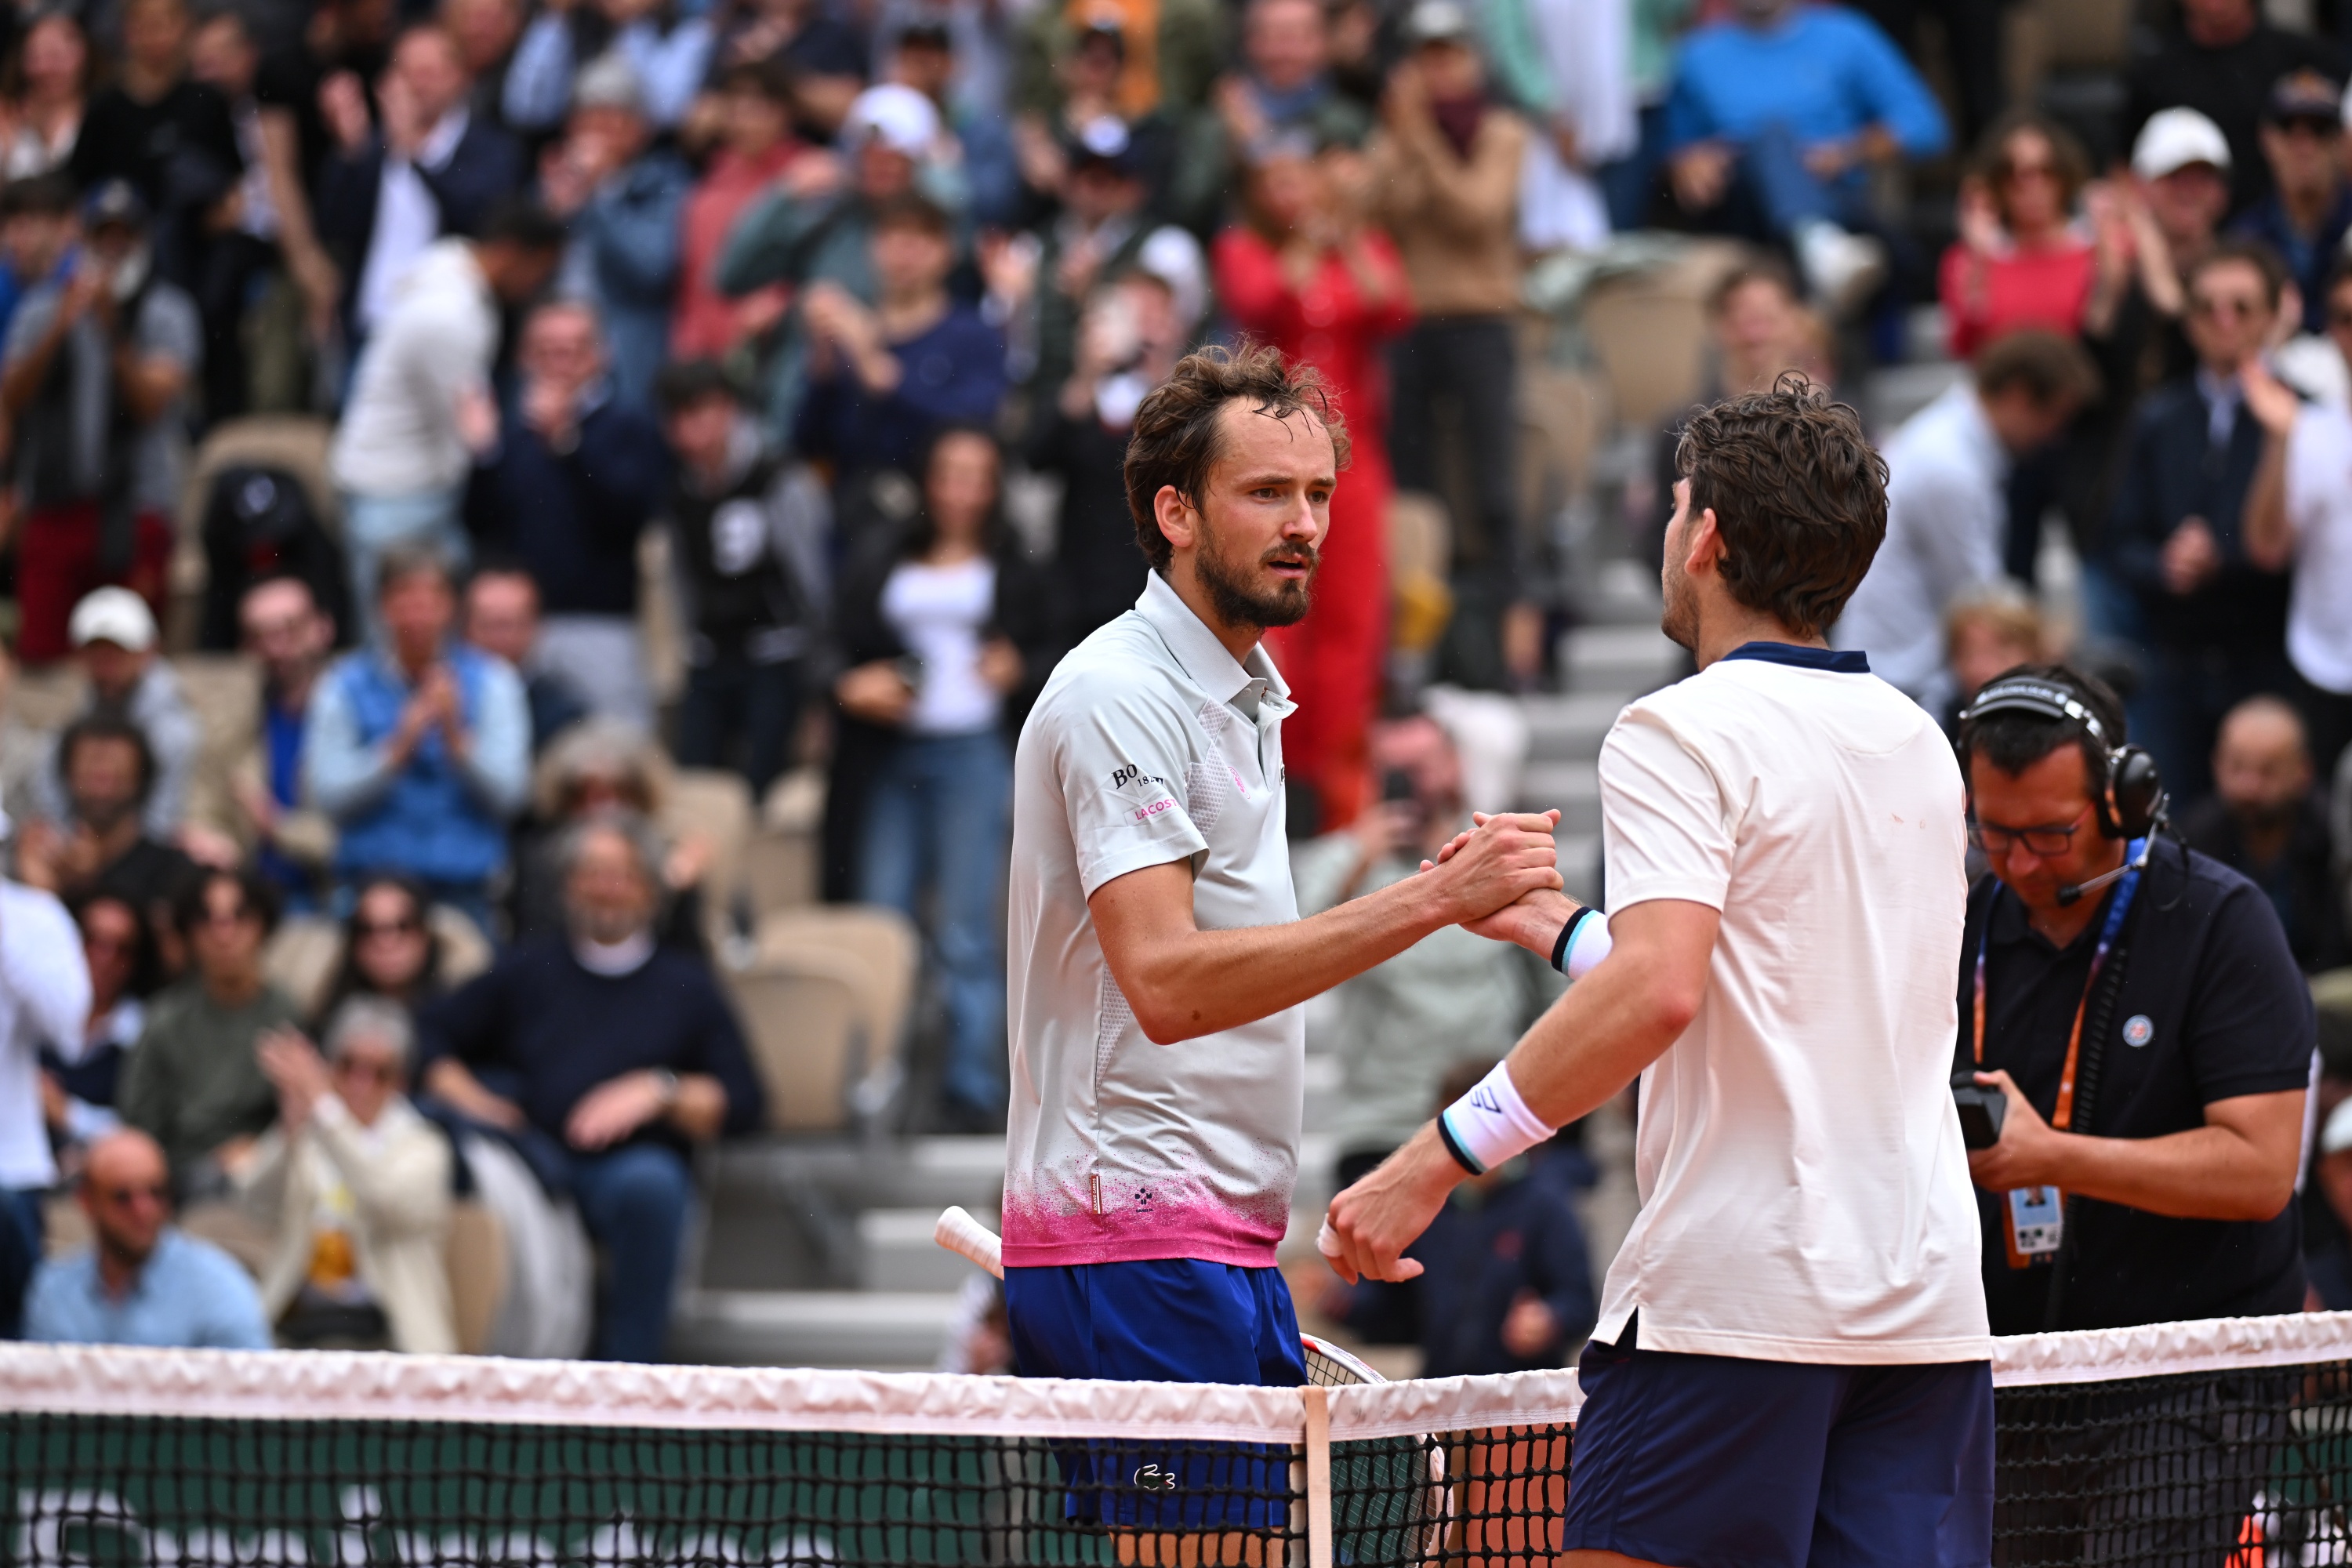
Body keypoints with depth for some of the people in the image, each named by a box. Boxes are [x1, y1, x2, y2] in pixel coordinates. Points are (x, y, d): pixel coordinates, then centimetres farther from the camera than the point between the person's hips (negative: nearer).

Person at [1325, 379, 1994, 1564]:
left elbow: (1657, 992, -22)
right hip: (1932, 1306, 7)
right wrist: (1558, 927, 33)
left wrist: (1439, 1158, -20)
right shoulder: (1919, 744, 15)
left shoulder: (1682, 733, -7)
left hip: (1733, 1298, -7)